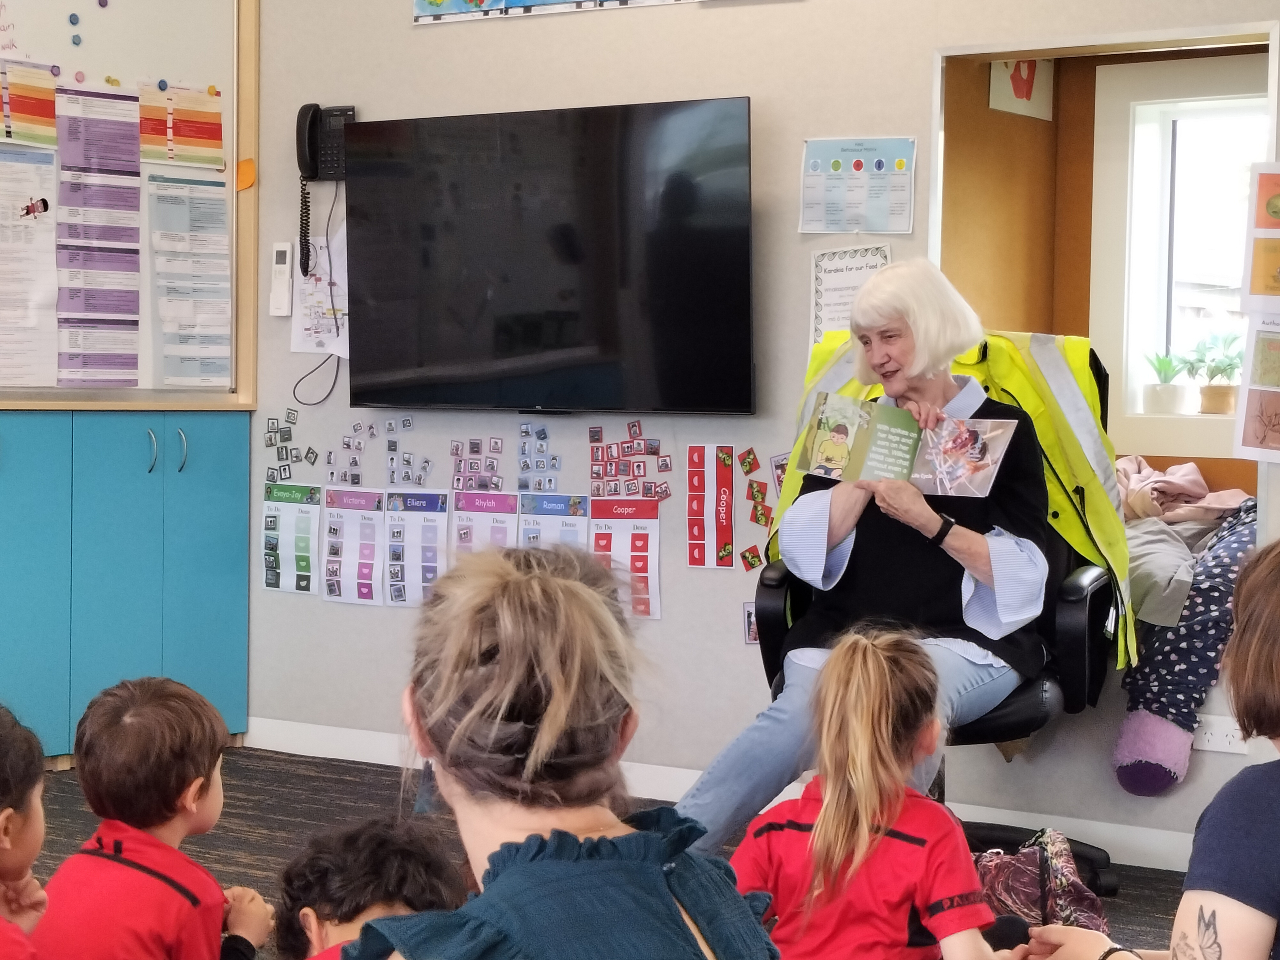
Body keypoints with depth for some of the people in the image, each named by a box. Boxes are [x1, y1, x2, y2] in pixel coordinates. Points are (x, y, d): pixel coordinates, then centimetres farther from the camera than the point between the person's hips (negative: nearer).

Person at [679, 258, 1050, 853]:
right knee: (801, 714, -32)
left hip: (966, 641, -2)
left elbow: (1024, 574, -2)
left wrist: (928, 521, -15)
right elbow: (800, 546, 7)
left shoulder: (1002, 426, 9)